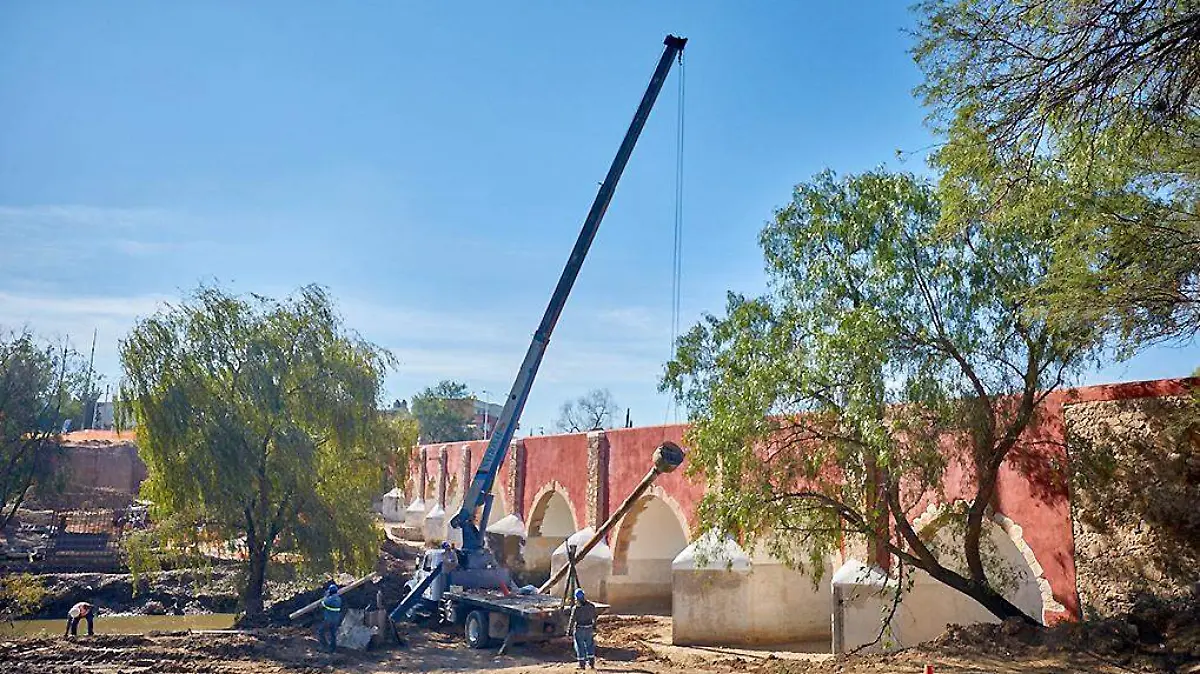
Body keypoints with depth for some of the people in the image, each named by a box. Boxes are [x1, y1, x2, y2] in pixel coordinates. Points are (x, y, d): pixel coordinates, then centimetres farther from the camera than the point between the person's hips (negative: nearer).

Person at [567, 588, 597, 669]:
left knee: (580, 647, 6)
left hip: (579, 630, -4)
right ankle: (592, 663, 17)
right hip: (589, 629, 4)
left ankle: (582, 665, 8)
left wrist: (569, 631, -3)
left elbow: (572, 620, -12)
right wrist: (594, 627, 22)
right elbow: (594, 618, 9)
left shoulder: (576, 608, -16)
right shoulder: (591, 606, -2)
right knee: (590, 646, 15)